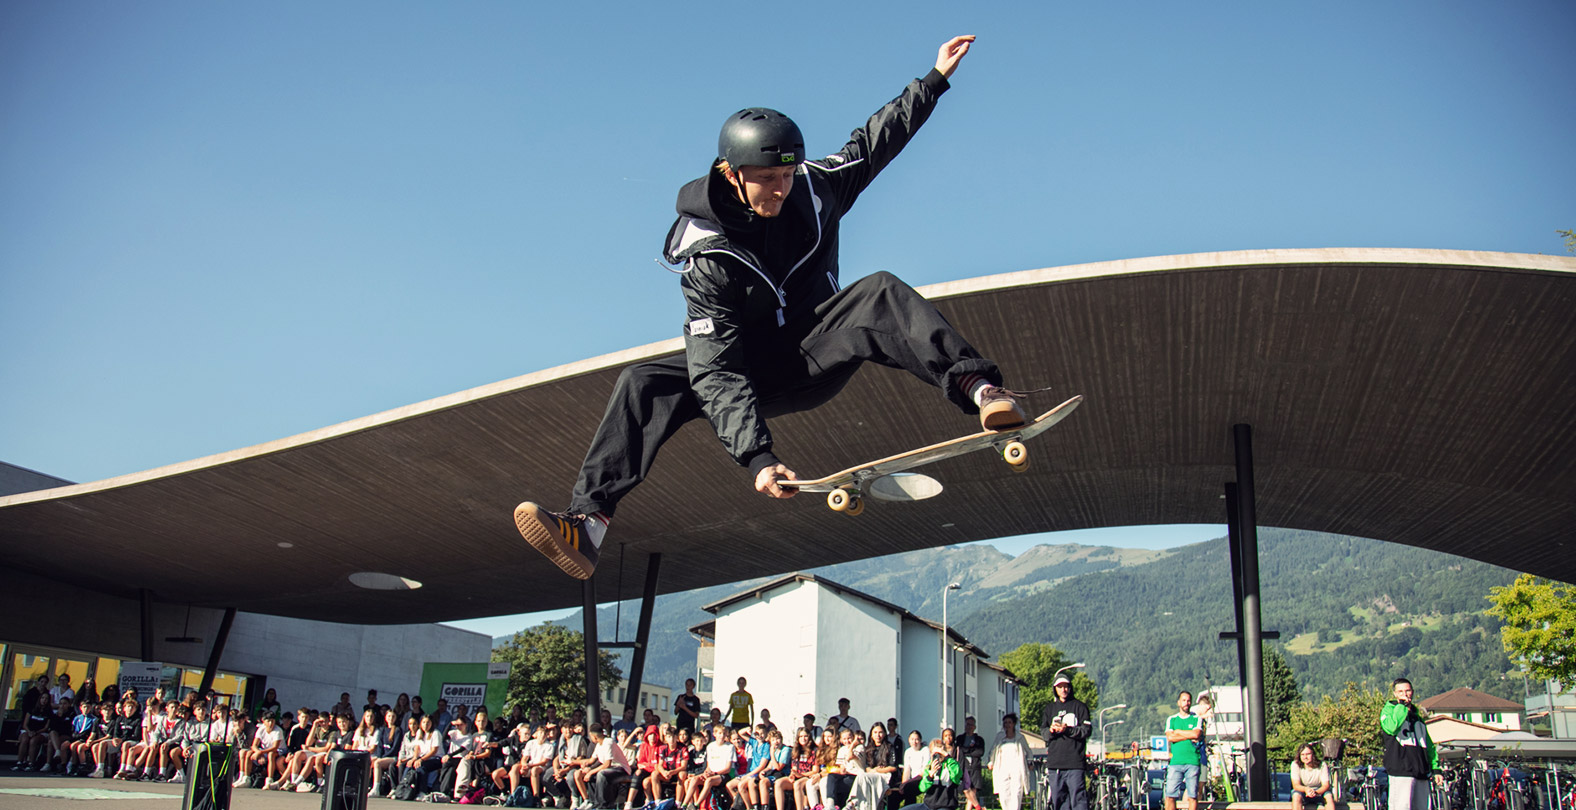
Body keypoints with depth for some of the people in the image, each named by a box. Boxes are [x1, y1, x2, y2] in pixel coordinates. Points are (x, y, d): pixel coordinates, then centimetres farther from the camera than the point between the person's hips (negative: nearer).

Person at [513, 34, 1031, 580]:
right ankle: (588, 525, -36)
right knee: (645, 383, -24)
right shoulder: (708, 258, -22)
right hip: (754, 374, -1)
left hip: (820, 349, 2)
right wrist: (755, 456, -42)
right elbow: (717, 372, -30)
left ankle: (977, 387, -44)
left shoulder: (813, 189, -9)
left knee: (880, 294, -29)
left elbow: (873, 144, 11)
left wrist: (935, 79, 11)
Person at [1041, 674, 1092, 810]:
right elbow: (1043, 733, 14)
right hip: (1055, 762, 4)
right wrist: (1051, 730, -9)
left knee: (1077, 796, -11)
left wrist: (1068, 730, -15)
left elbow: (1087, 730, 0)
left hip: (1074, 763, -4)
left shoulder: (1079, 706, 8)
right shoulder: (1049, 708, 19)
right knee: (1058, 799, 4)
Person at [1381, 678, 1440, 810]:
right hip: (1401, 771, -7)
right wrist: (1402, 706, -8)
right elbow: (1391, 727, -19)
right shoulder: (1388, 710, 6)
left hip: (1421, 773, 7)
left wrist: (1435, 768, 20)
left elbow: (1429, 745, 28)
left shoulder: (1416, 715, 25)